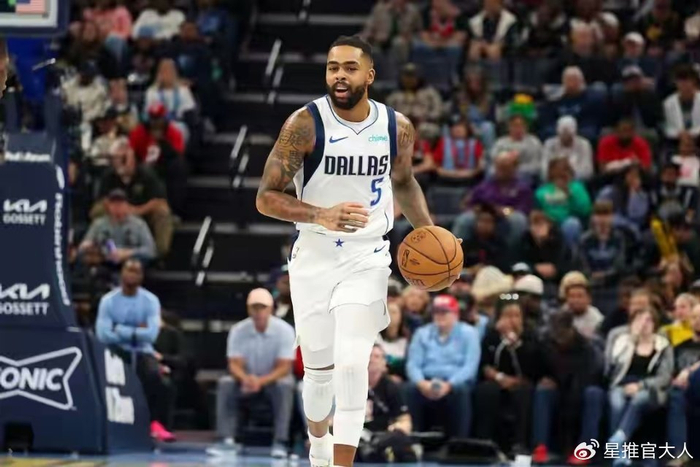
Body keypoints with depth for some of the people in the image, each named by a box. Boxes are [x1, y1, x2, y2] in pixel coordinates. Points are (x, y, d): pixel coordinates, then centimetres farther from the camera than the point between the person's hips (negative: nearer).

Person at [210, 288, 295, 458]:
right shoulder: (238, 331, -11)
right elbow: (235, 364, -13)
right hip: (247, 379, 2)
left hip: (274, 379, -2)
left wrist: (261, 381, -37)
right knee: (225, 384, -27)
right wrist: (245, 379, -38)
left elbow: (284, 367, -20)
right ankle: (228, 441, -29)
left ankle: (279, 442, -35)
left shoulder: (284, 330, -16)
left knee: (285, 385, -35)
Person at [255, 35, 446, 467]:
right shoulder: (305, 124, -14)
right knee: (319, 368, 12)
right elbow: (266, 197, -15)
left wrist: (428, 231, 4)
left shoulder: (398, 128, -3)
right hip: (314, 258, 0)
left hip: (367, 258, 1)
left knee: (352, 364, -16)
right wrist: (320, 215, -30)